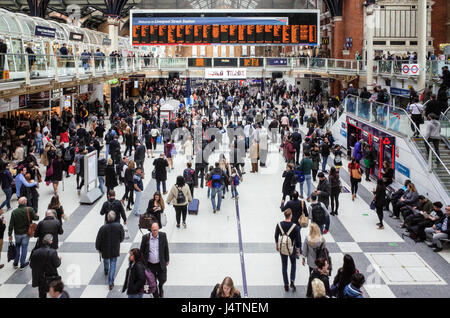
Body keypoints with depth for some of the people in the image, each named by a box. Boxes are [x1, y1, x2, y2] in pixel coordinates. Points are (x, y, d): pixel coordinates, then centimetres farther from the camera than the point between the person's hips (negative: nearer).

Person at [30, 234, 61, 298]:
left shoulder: (35, 252, -10)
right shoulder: (53, 252, -21)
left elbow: (31, 265, -4)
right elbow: (56, 264, -16)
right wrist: (59, 259, 3)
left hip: (40, 278, 3)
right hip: (51, 278, -3)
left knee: (42, 294, 18)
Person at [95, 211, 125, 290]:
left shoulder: (103, 228, -26)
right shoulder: (119, 226, -20)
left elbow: (98, 240, -15)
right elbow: (122, 237, -3)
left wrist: (98, 248, 3)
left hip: (105, 249, 0)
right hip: (115, 250, 0)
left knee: (106, 260, 29)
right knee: (113, 264, 11)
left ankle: (106, 271, 59)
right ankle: (111, 283, 6)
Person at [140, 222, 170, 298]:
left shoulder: (163, 236, -8)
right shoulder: (146, 237, -10)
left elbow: (166, 248, 4)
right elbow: (142, 251, 0)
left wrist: (167, 260, 8)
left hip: (161, 264, 0)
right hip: (150, 265, 0)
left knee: (163, 279, 7)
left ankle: (160, 287, 43)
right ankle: (156, 296, 31)